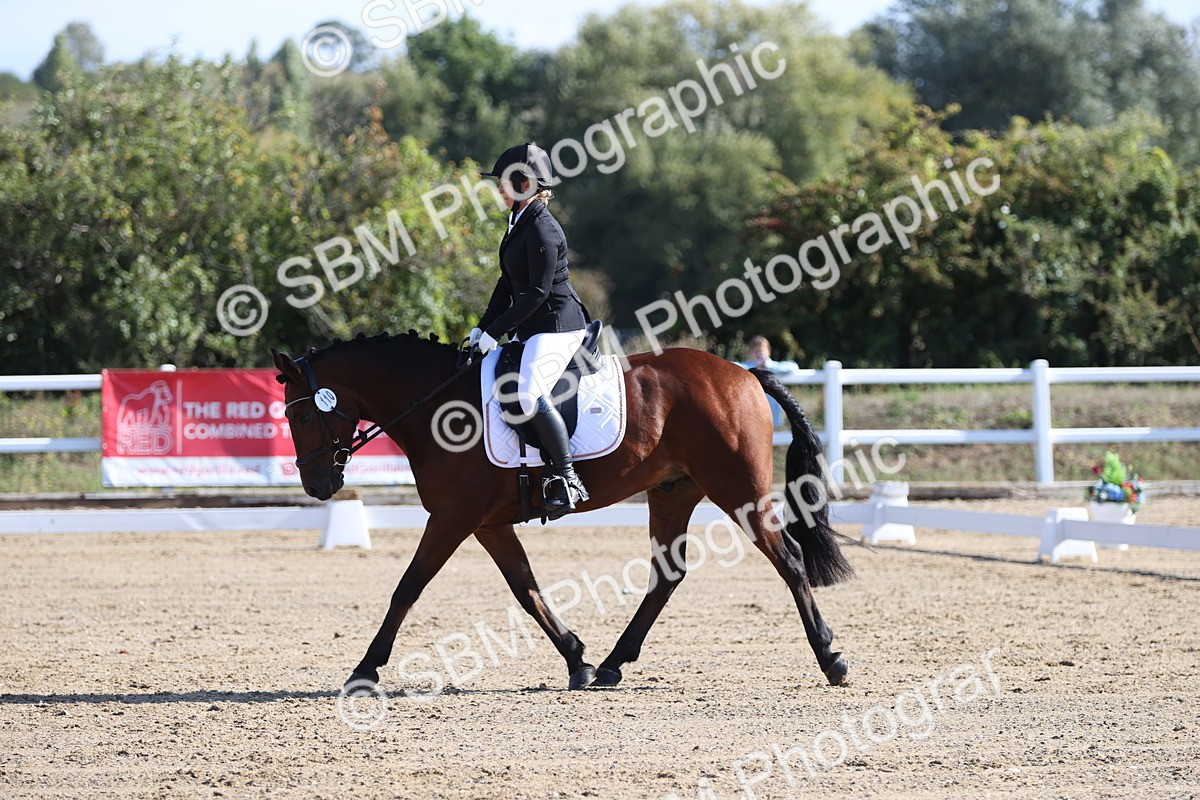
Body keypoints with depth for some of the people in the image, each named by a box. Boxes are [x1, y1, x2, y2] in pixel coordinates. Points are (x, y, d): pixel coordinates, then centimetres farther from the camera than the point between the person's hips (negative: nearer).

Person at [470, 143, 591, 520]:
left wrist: (495, 331, -18)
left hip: (557, 324, -11)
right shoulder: (519, 222, 14)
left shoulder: (542, 229, -17)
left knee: (528, 394, -28)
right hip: (533, 328, 11)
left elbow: (537, 291, -21)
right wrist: (483, 327, 12)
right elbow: (508, 284, 19)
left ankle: (567, 480, -23)